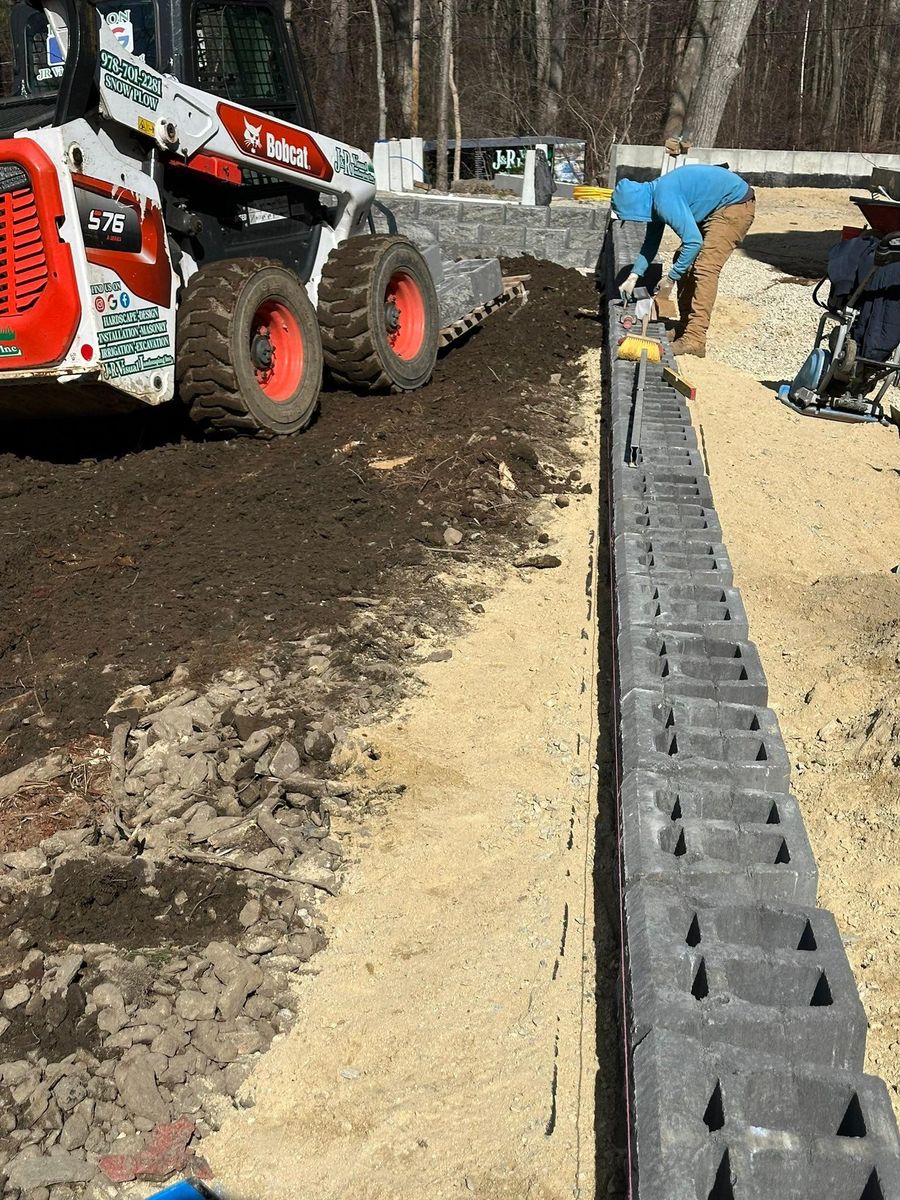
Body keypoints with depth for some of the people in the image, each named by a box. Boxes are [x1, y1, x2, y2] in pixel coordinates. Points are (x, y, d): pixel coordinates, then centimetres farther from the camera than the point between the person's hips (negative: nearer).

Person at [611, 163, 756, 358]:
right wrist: (633, 276, 8)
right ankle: (685, 325, 17)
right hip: (716, 209, 10)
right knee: (685, 263, 10)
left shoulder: (666, 200, -28)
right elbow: (651, 242, 16)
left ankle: (694, 340, -25)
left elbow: (694, 242, -30)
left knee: (705, 267, -19)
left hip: (736, 204, -10)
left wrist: (670, 279, -21)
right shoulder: (653, 198, 4)